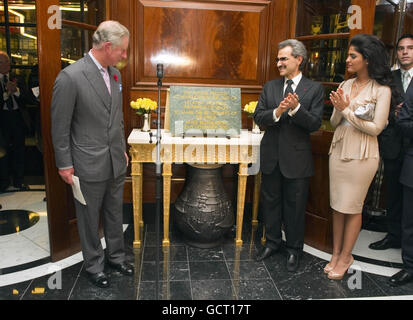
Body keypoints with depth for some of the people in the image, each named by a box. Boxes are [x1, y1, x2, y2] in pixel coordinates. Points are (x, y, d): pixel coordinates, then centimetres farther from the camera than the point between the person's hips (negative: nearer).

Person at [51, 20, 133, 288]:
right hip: (89, 165, -6)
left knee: (115, 214, 19)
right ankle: (94, 265, 32)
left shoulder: (115, 74, 5)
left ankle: (116, 256, 39)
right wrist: (64, 165, -9)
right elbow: (60, 127, -12)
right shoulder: (70, 77, -17)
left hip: (116, 162, 6)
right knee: (90, 219, 13)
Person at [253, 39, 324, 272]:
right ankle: (273, 242, 35)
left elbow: (315, 124, -11)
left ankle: (294, 249, 28)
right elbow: (258, 117, -2)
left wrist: (296, 108, -26)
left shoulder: (314, 89, -4)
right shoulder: (270, 87, 6)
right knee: (270, 202, 15)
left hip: (297, 158, -3)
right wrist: (277, 112, -21)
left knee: (295, 206, 9)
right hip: (272, 156, 4)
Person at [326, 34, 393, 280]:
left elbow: (376, 127, -14)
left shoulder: (382, 90, -8)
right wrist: (338, 109, -13)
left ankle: (346, 256, 22)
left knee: (352, 207, 5)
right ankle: (336, 253, 25)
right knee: (337, 205, 11)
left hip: (361, 155, -5)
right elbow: (334, 123, 7)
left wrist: (347, 110, -14)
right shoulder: (345, 86, 7)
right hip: (339, 149, 6)